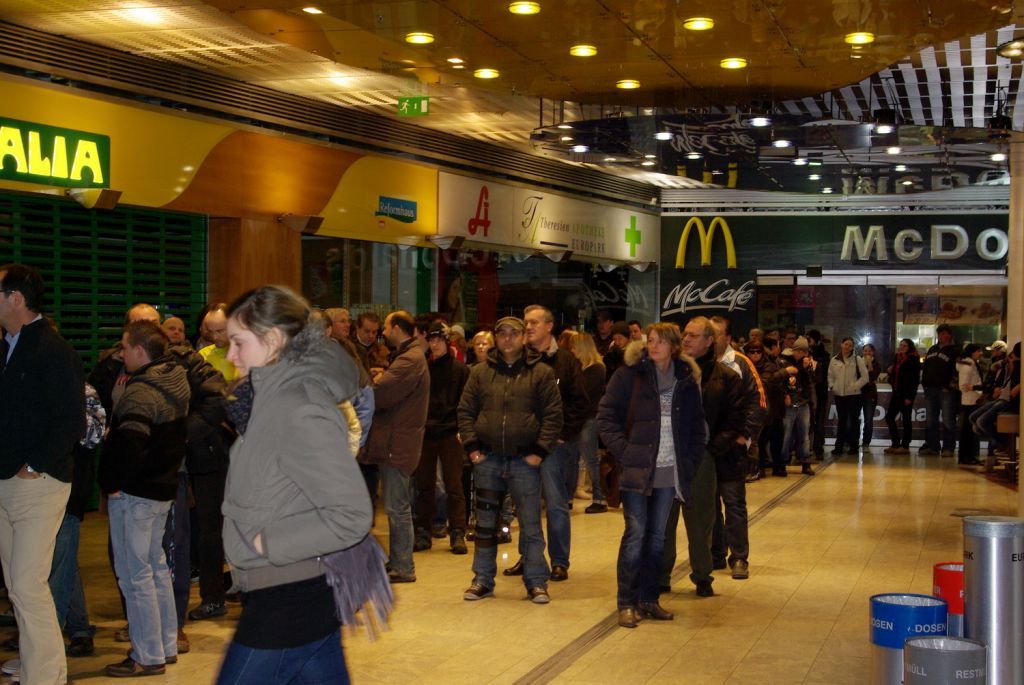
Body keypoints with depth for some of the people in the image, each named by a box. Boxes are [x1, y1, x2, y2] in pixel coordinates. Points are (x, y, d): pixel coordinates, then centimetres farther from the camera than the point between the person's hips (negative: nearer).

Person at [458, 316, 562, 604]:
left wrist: (540, 450, -8)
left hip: (525, 461, -2)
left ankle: (536, 582, 11)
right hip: (487, 459, 3)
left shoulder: (541, 373, 0)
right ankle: (483, 580, 19)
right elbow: (465, 411, 9)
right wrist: (471, 446, -1)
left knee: (531, 525, 2)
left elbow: (553, 415, -2)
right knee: (485, 523, 10)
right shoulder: (480, 372, 7)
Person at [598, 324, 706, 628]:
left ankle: (648, 599, 20)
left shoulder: (687, 379, 8)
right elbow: (606, 417, -4)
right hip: (637, 469, -4)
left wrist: (692, 460, 6)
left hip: (670, 473, 4)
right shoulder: (629, 375, -3)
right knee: (635, 534, -4)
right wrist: (622, 452, -12)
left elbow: (697, 424, 16)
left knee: (656, 536, 11)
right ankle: (627, 603, 5)